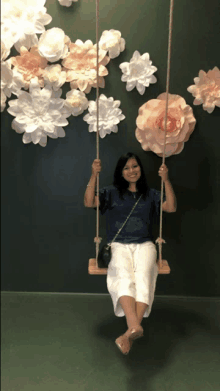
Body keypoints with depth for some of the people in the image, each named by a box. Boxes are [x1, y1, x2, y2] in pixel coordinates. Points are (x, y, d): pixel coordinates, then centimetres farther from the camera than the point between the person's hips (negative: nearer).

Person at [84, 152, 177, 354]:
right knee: (125, 277, -34)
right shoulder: (112, 192, 15)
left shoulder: (150, 194, 19)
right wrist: (94, 175, -11)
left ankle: (129, 334, -41)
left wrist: (166, 180, -7)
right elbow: (89, 202, 0)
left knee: (143, 278, -33)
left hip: (144, 245, 1)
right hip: (119, 246, -1)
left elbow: (171, 207, 4)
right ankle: (135, 328, -50)